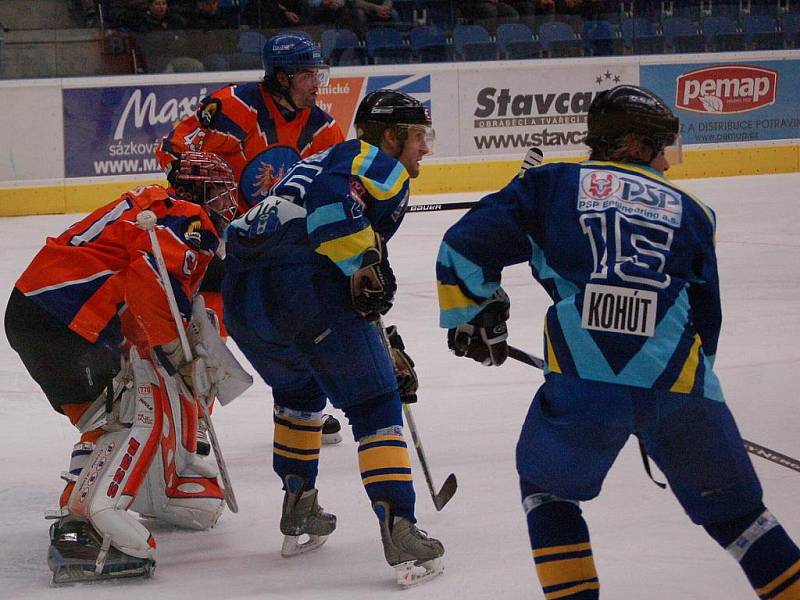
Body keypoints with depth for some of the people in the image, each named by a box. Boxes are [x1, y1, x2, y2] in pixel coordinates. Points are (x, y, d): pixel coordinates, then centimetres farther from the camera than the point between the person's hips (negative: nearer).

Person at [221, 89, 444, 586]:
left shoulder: (331, 159, 35)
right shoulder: (380, 163, 8)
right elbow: (331, 196, -18)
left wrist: (388, 348, 38)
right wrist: (366, 265, -16)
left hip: (241, 296, 9)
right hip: (302, 282, -8)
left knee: (299, 390, 34)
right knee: (374, 404, 1)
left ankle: (298, 510, 36)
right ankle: (399, 531, -8)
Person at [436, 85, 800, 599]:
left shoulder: (552, 184, 15)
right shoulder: (690, 211, 21)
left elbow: (466, 247, 10)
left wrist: (474, 317, 25)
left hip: (583, 382, -1)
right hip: (680, 381, 1)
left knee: (548, 489, 24)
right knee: (733, 508, 16)